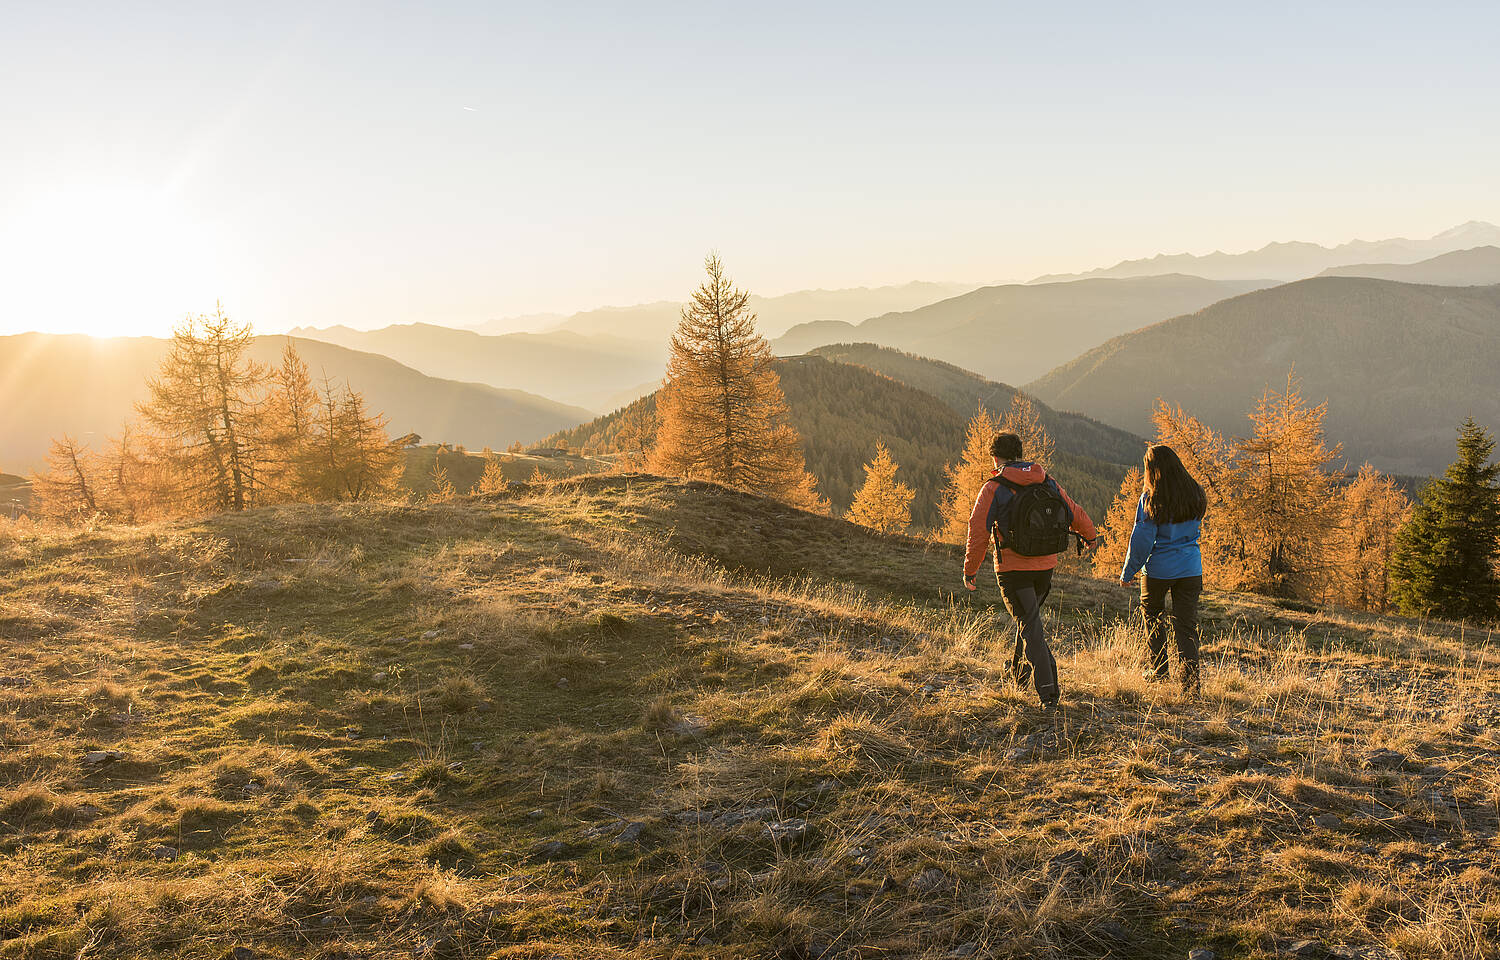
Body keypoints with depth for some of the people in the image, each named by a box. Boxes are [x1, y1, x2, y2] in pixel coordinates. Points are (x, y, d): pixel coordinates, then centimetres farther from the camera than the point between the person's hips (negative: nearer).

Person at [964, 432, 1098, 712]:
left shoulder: (994, 489, -10)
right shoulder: (1048, 483, 4)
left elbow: (979, 532, -12)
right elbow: (1075, 514, 14)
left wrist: (970, 570, -2)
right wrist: (1090, 536, 35)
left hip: (1013, 569, -5)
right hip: (1045, 566, 5)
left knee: (1031, 627, -1)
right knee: (1030, 617, 26)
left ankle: (1048, 692, -8)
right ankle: (1020, 670, 42)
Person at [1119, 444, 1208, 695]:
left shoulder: (1150, 500, -14)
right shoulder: (1195, 494, -1)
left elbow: (1141, 541, -11)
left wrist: (1127, 573, -2)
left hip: (1159, 570, -3)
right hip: (1191, 568, 3)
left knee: (1153, 615, 20)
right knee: (1187, 624, 5)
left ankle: (1159, 668, 25)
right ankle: (1191, 677, -3)